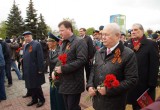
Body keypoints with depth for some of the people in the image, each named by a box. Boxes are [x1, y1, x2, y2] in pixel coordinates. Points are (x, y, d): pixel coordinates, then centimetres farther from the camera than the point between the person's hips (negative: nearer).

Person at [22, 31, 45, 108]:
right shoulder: (25, 46, 12)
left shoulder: (37, 44, -10)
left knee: (37, 86, 4)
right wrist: (24, 69, 12)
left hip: (35, 70, -7)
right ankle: (34, 99, 31)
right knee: (30, 86, 15)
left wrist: (40, 69, -17)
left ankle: (41, 99, 22)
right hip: (27, 70, 7)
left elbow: (40, 58, -15)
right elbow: (24, 57, 15)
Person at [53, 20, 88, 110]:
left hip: (74, 83, -8)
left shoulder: (79, 42, -11)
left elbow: (82, 60, -22)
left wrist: (63, 69, -21)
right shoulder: (63, 44, 16)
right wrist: (55, 70, 3)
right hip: (64, 83, 8)